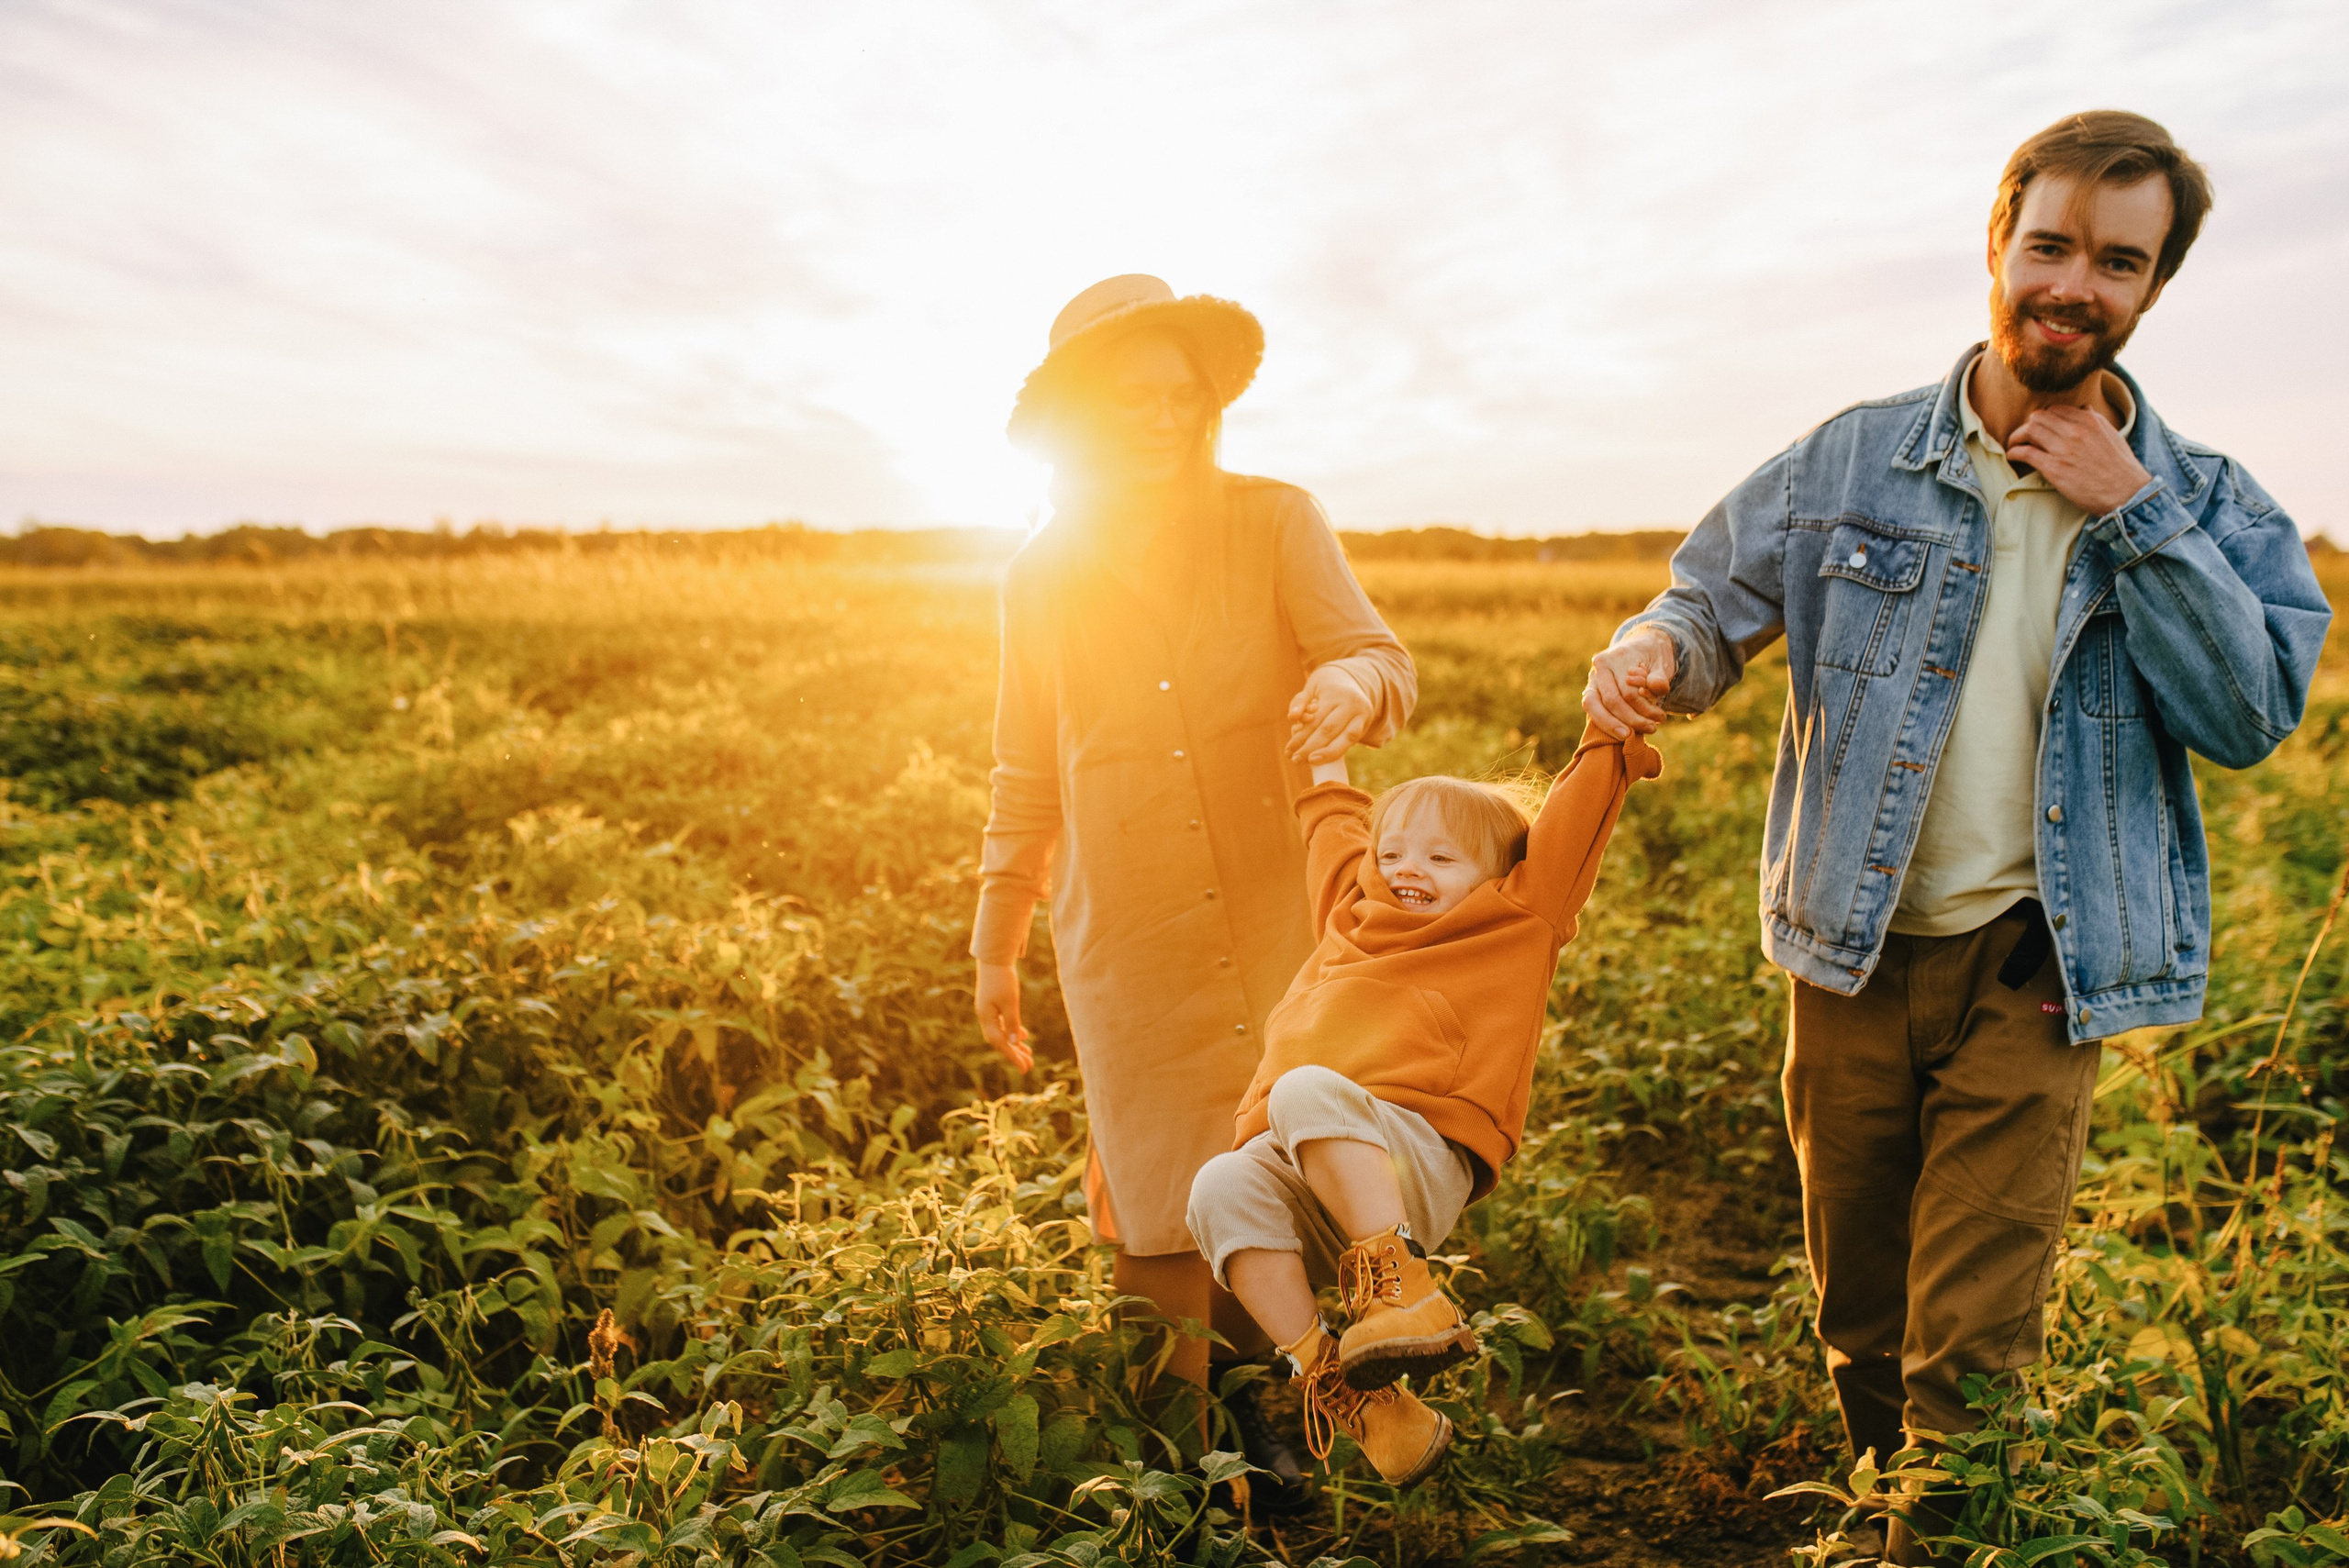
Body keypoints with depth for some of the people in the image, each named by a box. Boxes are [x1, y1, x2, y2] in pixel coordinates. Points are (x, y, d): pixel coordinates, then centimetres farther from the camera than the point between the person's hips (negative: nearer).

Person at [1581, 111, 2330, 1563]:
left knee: (1973, 1355, -6)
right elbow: (1719, 600, 5)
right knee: (1862, 1320, 17)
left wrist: (2130, 513, -14)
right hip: (1854, 954, 2)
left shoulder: (2207, 503, 2)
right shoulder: (1852, 462, 1)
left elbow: (2254, 713, -8)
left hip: (2033, 969, -1)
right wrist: (1654, 646, -20)